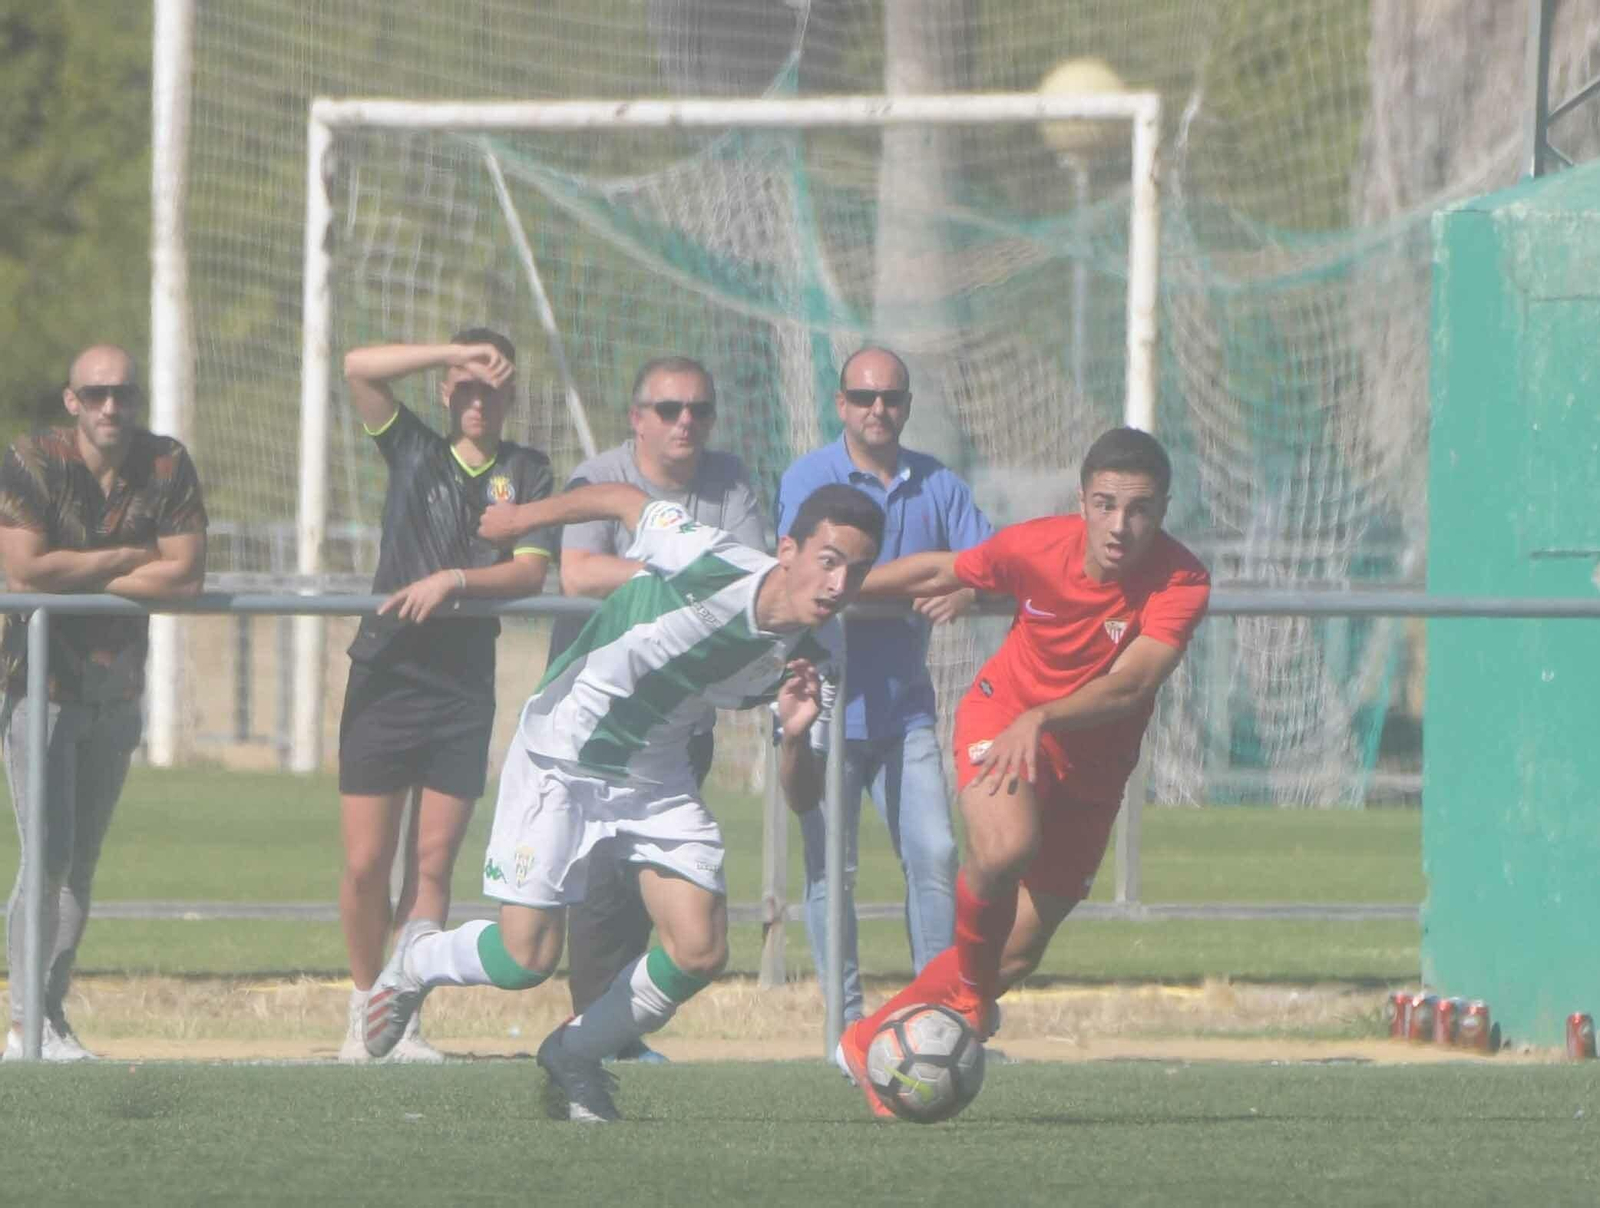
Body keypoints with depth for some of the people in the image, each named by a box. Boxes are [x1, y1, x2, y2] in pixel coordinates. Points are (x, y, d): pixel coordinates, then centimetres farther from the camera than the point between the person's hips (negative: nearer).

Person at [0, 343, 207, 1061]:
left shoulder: (168, 469, -2)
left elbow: (184, 577, -10)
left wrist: (77, 575, -13)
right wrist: (128, 559, -14)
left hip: (117, 690, 4)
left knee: (81, 865, 7)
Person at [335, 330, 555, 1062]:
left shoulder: (527, 473, 9)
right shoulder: (415, 453, 8)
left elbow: (531, 571, -3)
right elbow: (359, 367, -4)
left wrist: (454, 580, -18)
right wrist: (460, 353, -9)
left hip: (465, 682, 0)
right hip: (386, 673, 0)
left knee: (433, 863, -2)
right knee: (366, 864, -2)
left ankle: (403, 1021, 1)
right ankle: (363, 1009, 14)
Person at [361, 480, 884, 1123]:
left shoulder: (816, 651, -13)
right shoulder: (710, 566, -32)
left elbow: (801, 797, -7)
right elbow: (625, 499, -11)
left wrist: (795, 736, -31)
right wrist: (523, 515, 5)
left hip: (656, 777, 5)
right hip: (561, 757, -5)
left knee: (699, 954, -7)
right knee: (527, 960, -8)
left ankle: (575, 1056, 21)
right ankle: (418, 959, 27)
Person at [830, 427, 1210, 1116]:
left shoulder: (1181, 582, -24)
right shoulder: (1036, 548, -20)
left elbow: (1130, 685, -35)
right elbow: (939, 573, -1)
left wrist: (1041, 720, -52)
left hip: (1093, 763, 2)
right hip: (1002, 714, -2)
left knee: (1019, 953, 6)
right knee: (1006, 848, -35)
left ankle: (871, 1044, 25)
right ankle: (971, 990, -7)